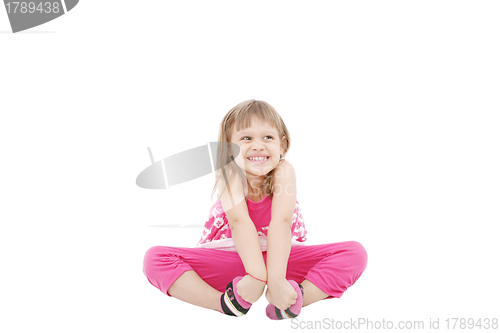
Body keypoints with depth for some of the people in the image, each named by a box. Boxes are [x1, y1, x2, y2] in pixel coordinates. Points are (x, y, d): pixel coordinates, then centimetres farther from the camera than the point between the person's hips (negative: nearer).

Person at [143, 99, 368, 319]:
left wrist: (276, 278, -41)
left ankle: (296, 298, -34)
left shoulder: (283, 171, -16)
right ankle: (226, 303, -32)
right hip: (232, 255, 0)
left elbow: (281, 221, -29)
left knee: (355, 252, -22)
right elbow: (239, 221, -30)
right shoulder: (230, 173, -16)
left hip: (280, 254, 0)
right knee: (155, 257, -22)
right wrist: (257, 275, -43)